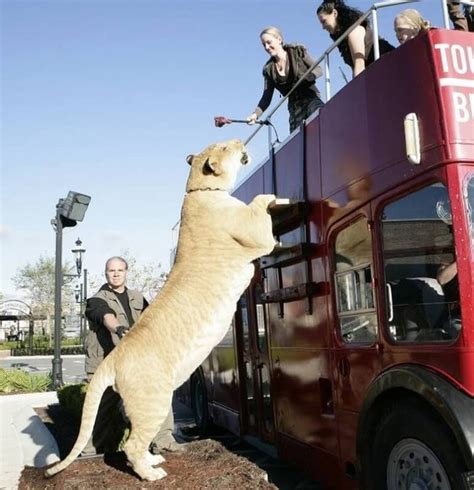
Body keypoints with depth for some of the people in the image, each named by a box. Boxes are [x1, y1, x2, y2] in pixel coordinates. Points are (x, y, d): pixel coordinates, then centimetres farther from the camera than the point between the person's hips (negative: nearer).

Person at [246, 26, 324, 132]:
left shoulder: (297, 51, 1)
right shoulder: (269, 69, 6)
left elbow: (318, 69, 1)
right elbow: (267, 97, 5)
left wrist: (306, 77, -22)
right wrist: (256, 114, -12)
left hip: (310, 98, -3)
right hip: (294, 106, 3)